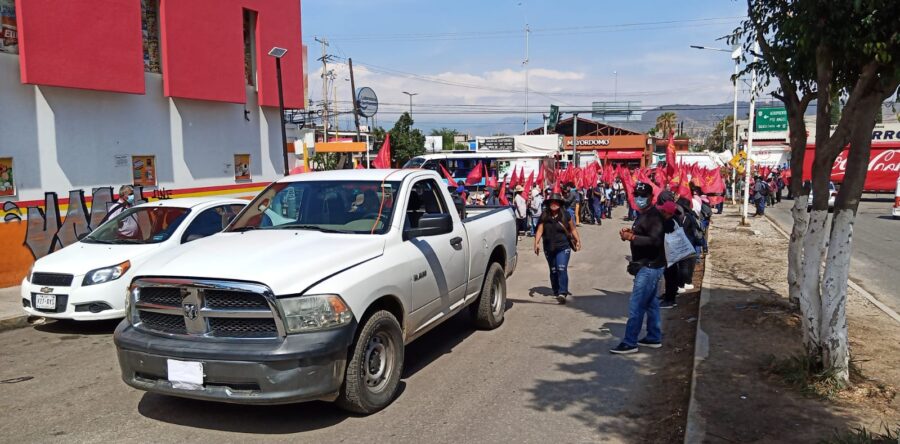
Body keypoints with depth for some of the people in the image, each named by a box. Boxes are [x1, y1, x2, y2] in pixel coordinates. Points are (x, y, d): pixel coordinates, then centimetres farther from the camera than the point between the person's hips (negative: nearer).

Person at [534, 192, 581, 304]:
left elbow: (573, 229, 5)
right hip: (549, 248, 3)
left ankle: (562, 293, -21)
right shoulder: (544, 216, 0)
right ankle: (556, 292, 28)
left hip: (563, 247, -3)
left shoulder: (565, 215, -4)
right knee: (553, 271, 14)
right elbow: (540, 230, -4)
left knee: (562, 269, -16)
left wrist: (578, 241, -1)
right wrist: (536, 243, -15)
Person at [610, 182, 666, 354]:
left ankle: (629, 343, -5)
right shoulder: (642, 215, 14)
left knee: (636, 305, -9)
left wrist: (632, 237, -29)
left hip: (650, 267, -10)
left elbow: (655, 240, -28)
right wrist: (630, 232, 6)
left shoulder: (654, 216, -17)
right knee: (650, 303, 16)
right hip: (646, 265, 10)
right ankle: (654, 338, 25)